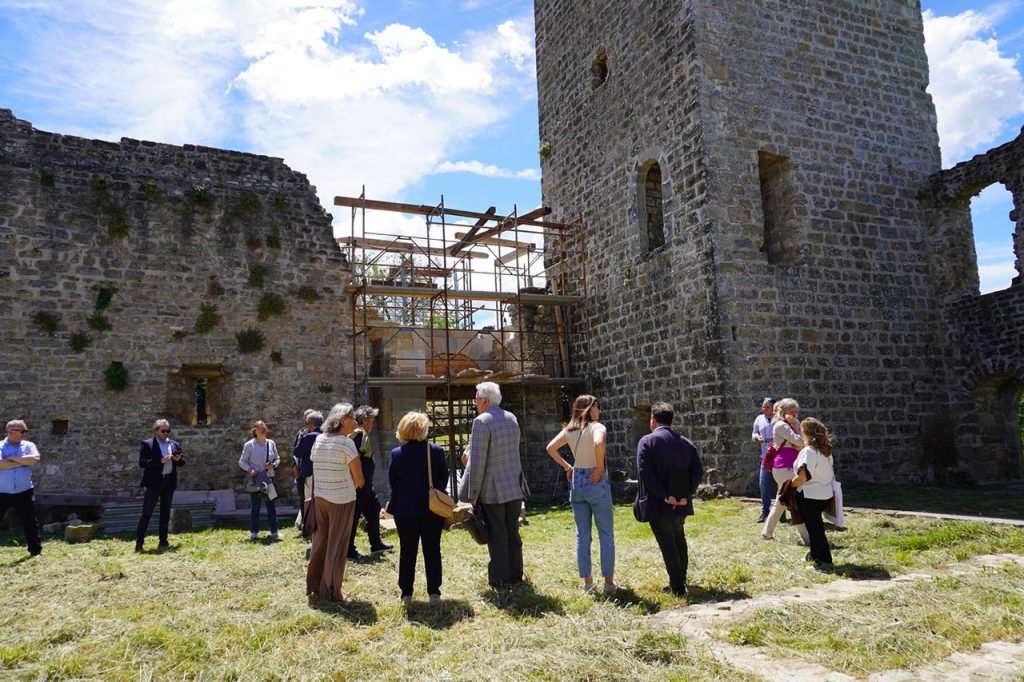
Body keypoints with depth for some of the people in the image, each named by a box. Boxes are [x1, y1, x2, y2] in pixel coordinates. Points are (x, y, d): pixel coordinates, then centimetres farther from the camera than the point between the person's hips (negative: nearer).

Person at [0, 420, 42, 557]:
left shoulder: (28, 445, 5)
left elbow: (35, 459, -15)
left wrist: (13, 458, -13)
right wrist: (23, 462, -14)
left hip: (24, 492, 2)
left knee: (30, 522, 7)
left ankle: (35, 550, 16)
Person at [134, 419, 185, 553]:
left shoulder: (175, 444, 12)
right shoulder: (147, 444, -3)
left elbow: (181, 463, 16)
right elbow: (142, 463, -13)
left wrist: (179, 459, -8)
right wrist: (160, 461, -22)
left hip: (169, 482, 5)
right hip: (154, 482, -5)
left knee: (165, 513, 9)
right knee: (147, 513, -4)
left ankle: (163, 541, 14)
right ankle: (139, 543, 0)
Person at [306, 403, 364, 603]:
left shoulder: (319, 440, 5)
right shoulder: (346, 443, -15)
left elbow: (315, 469, 8)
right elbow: (359, 479, -12)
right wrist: (354, 483, 8)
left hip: (320, 497, 6)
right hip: (342, 499, -6)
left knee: (319, 541, 17)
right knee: (337, 545, 4)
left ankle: (314, 585, 27)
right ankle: (331, 592, 11)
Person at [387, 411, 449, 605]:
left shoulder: (396, 454, -8)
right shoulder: (436, 451, -10)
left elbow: (392, 482, 0)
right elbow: (444, 478, -2)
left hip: (405, 511, 1)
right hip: (432, 509, 0)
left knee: (407, 551, 11)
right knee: (432, 551, 9)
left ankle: (406, 593, 16)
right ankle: (434, 592, 11)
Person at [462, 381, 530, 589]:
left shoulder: (482, 422, -16)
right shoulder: (511, 418, 8)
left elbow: (477, 462, -18)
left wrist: (473, 494, -10)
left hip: (492, 491, -7)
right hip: (515, 487, 7)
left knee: (497, 537, 4)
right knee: (513, 534, 17)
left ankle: (500, 579, 12)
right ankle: (515, 575, 25)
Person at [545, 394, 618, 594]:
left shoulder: (569, 430, 6)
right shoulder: (597, 427, -12)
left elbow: (550, 448, 6)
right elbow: (599, 444, -32)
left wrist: (566, 466, 9)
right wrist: (600, 468, -20)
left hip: (576, 482, 6)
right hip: (596, 481, -5)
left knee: (582, 536, 11)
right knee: (606, 534, 6)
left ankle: (587, 582, 16)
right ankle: (609, 582, 9)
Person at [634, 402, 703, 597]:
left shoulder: (646, 441, -10)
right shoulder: (686, 443, 5)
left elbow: (645, 473, -20)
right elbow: (698, 471, -3)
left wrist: (665, 496, -17)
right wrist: (686, 495, -7)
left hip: (658, 505, -5)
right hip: (681, 504, 5)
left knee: (667, 544, 4)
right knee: (679, 538, 24)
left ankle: (677, 587, 9)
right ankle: (681, 579, 36)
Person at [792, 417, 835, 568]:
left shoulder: (808, 451, -21)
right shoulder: (826, 450, 4)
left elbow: (802, 477, -27)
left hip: (810, 496, -8)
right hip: (826, 495, 8)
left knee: (814, 527, 2)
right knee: (816, 524, 23)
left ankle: (824, 561, 6)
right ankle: (815, 554, 36)